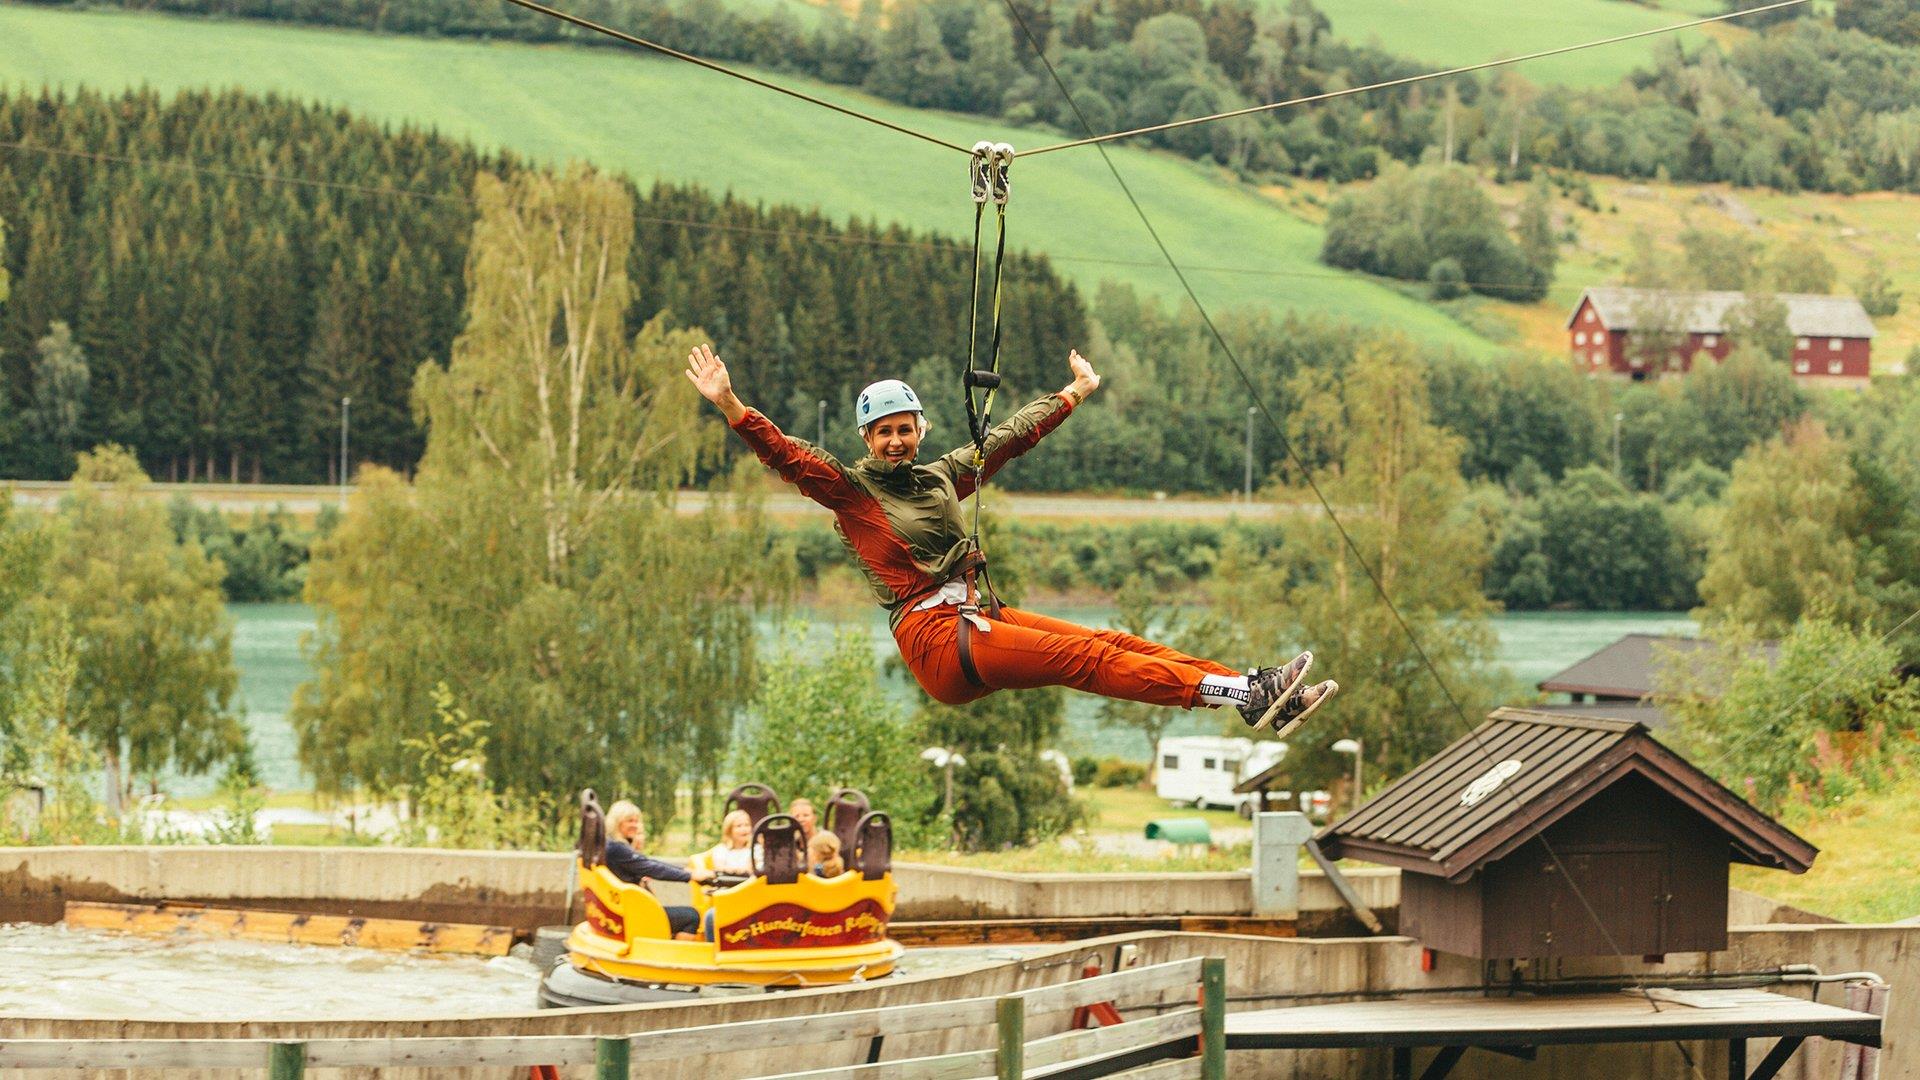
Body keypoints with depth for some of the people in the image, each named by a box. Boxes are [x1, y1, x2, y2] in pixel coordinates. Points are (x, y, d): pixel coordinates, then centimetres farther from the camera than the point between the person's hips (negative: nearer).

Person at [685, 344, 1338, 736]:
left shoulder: (941, 477, 20)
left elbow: (1009, 438, 30)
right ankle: (1248, 694, -28)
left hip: (977, 620, 7)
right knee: (1088, 658, -19)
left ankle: (1257, 697, -15)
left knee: (1112, 643, -8)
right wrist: (730, 407, -23)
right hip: (934, 638, -7)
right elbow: (785, 455, -10)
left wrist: (1074, 394, 39)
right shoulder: (850, 490, 4)